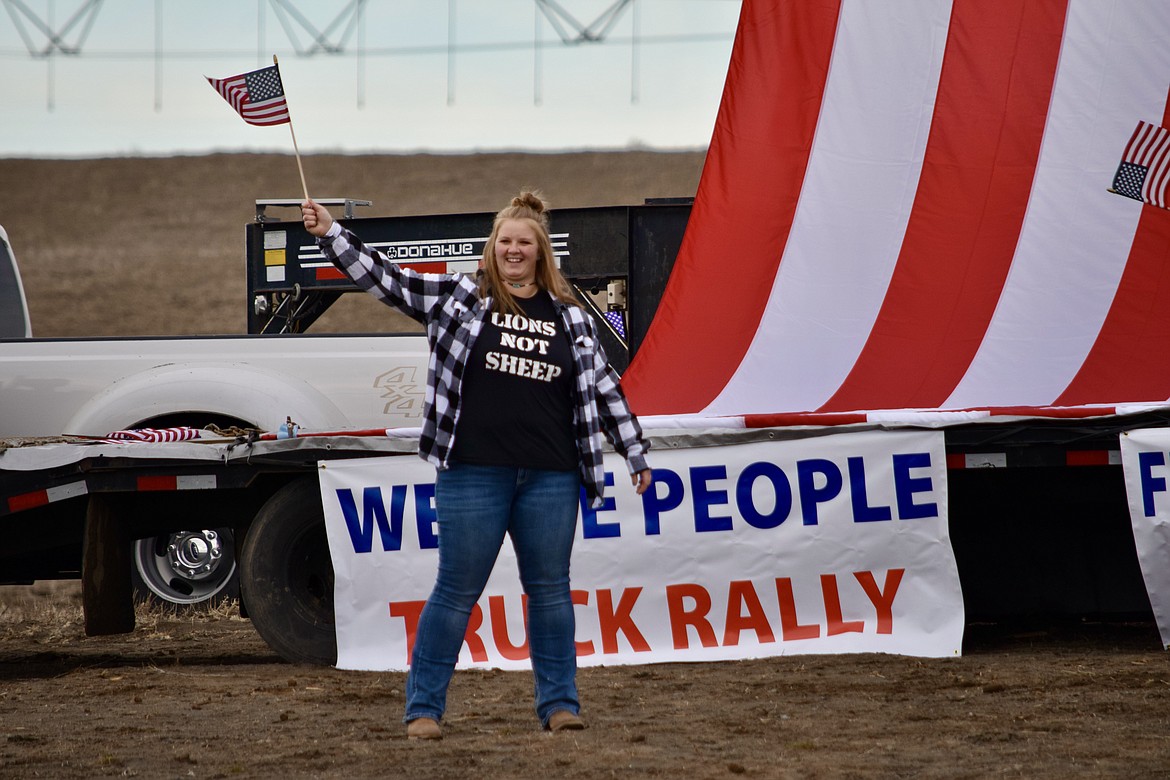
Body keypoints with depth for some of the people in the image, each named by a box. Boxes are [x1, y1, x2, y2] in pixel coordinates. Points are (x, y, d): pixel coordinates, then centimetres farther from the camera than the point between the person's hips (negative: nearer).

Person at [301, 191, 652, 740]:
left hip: (550, 477, 2)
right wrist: (330, 234, -8)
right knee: (457, 591, 0)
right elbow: (387, 279, 1)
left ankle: (558, 703, 16)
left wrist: (635, 453, 18)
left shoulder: (568, 317, 12)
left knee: (550, 589, 7)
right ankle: (423, 708, 7)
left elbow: (603, 387, 17)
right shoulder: (460, 297, 5)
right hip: (472, 473, -2)